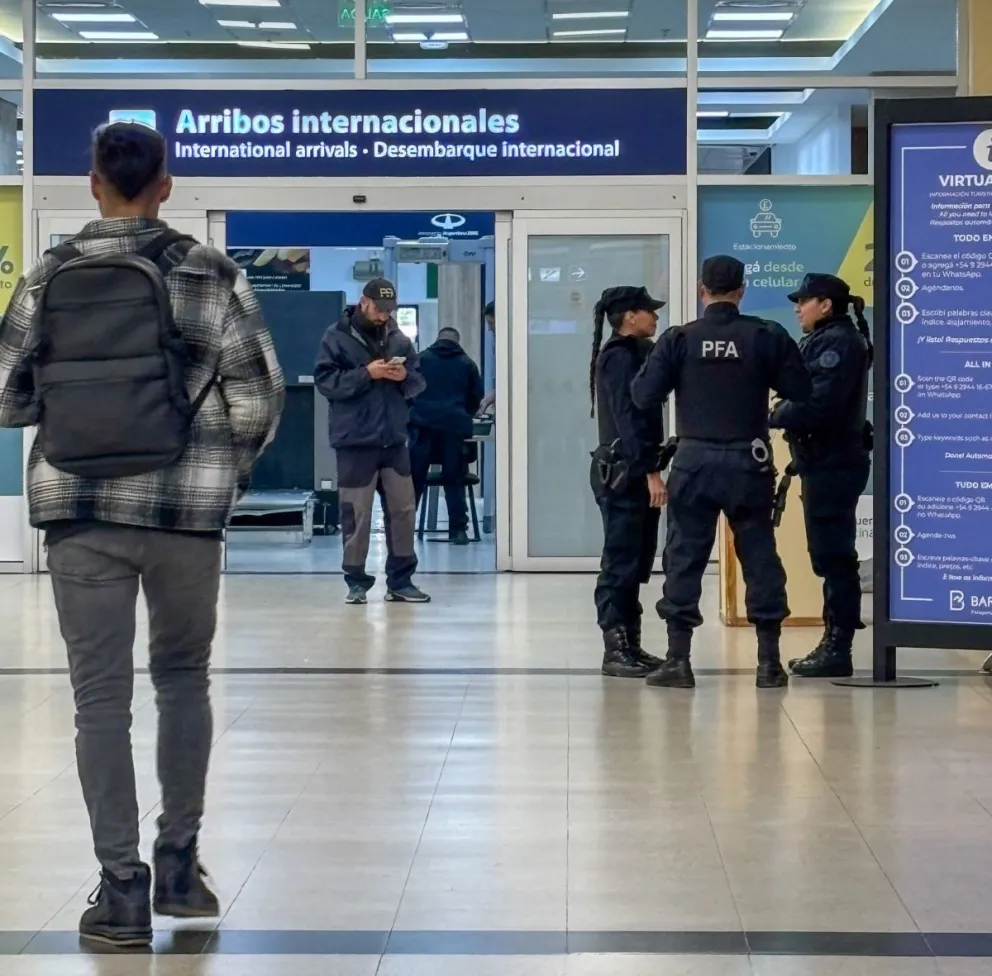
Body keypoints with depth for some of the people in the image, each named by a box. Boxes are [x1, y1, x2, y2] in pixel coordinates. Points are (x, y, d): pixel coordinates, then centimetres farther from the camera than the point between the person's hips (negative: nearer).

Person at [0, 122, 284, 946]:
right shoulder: (205, 274, -3)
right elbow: (256, 396, -6)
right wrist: (231, 470, 11)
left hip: (75, 510, 1)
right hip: (183, 507, -1)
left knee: (101, 696, 5)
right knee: (183, 677, 17)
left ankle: (122, 886, 2)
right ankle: (178, 862, 17)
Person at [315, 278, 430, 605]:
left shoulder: (399, 339, 10)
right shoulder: (336, 337, -3)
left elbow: (419, 383, 14)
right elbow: (325, 380, -11)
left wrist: (405, 376, -9)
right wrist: (366, 374, -19)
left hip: (394, 439, 5)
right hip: (355, 441, -5)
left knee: (403, 510, 6)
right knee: (356, 514, -2)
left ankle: (401, 581, 14)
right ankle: (356, 582, 8)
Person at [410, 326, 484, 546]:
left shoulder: (421, 360, 14)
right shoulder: (467, 364, 14)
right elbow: (476, 398, 15)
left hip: (423, 425, 0)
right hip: (454, 426, 0)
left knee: (413, 478, 3)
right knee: (454, 480, 5)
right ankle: (458, 530, 1)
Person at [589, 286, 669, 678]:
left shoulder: (631, 354, 19)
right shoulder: (620, 357, -12)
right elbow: (628, 419, -19)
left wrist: (650, 469, 14)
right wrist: (650, 470, -22)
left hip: (632, 473, 10)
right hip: (624, 474, -10)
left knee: (633, 563, 11)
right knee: (621, 563, -8)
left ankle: (628, 645, 15)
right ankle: (616, 650, -7)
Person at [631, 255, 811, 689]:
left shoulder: (679, 339, -4)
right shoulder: (767, 336, -3)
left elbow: (644, 396, -5)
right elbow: (800, 389, -1)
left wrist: (650, 369, 16)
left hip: (695, 460, 0)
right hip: (748, 461, 1)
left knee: (685, 556, 6)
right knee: (759, 555, 8)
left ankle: (678, 659, 5)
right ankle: (769, 661, 10)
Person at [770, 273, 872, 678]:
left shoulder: (839, 342, -13)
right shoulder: (825, 341, 18)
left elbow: (819, 404, -22)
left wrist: (774, 416, -9)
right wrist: (784, 413, -3)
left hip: (834, 463, -11)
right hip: (826, 461, 11)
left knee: (833, 555, -8)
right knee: (830, 555, 13)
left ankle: (838, 649, -6)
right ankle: (833, 644, 19)